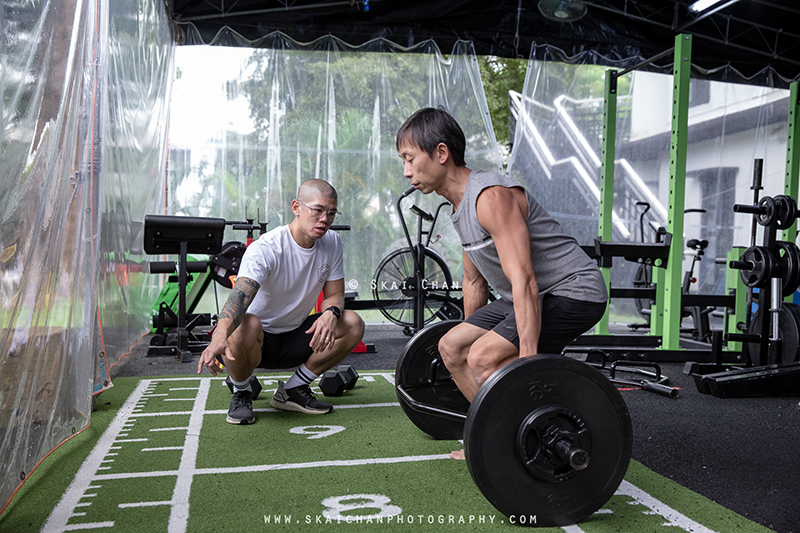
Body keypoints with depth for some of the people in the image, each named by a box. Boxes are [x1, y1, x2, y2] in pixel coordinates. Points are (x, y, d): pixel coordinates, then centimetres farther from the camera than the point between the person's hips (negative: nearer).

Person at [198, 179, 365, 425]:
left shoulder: (331, 243, -6)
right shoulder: (265, 248, -26)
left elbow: (335, 293, 0)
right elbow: (239, 296, -41)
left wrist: (331, 312, -26)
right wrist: (219, 338, -61)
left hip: (295, 338, 5)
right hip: (258, 340, -5)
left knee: (353, 324, -15)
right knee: (246, 325, -39)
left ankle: (293, 389, 2)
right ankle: (241, 393, -5)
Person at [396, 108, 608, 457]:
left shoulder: (492, 196, -24)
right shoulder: (460, 205, 7)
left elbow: (524, 282, -31)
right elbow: (474, 281, 18)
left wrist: (528, 364, -35)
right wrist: (471, 332, 25)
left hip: (574, 291, -10)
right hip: (536, 295, 10)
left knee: (485, 358, -24)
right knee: (451, 347, 10)